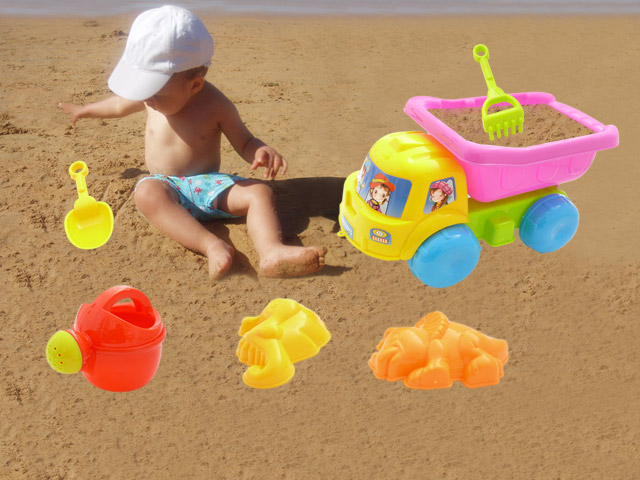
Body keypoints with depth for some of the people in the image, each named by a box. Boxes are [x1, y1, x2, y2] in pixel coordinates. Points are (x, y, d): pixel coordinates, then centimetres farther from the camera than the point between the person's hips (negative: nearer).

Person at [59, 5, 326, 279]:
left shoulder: (216, 106, -9)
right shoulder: (151, 95, 1)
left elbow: (244, 142, -1)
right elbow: (120, 105, 22)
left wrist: (262, 152, -25)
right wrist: (85, 110, 38)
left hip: (207, 185, -1)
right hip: (166, 186, 1)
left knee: (260, 193, -26)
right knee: (146, 192, -36)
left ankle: (272, 252, -50)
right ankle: (212, 245, -52)